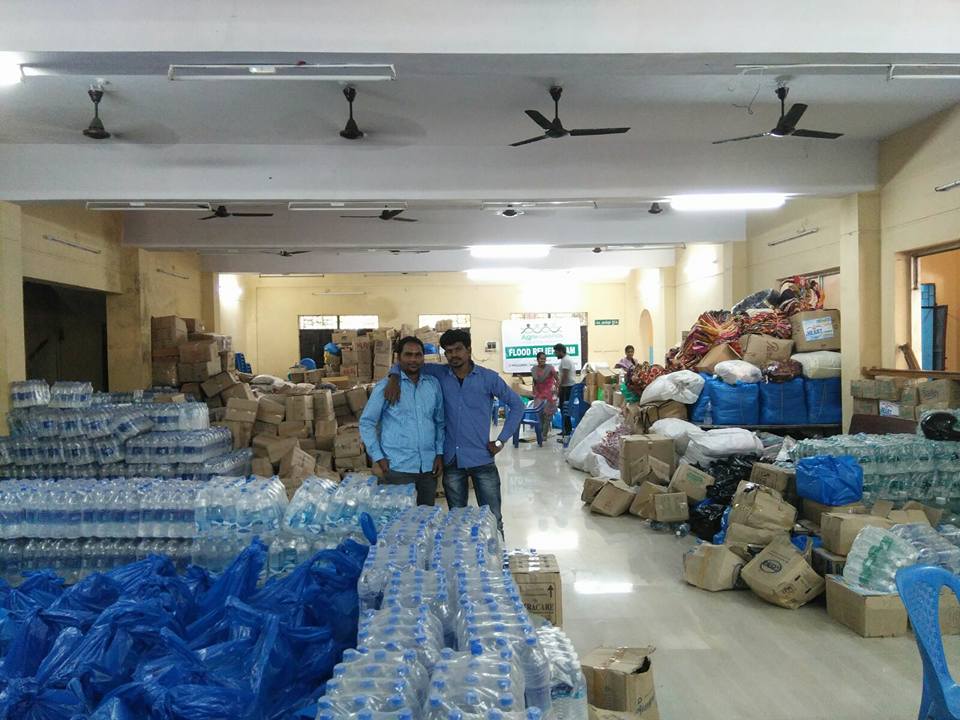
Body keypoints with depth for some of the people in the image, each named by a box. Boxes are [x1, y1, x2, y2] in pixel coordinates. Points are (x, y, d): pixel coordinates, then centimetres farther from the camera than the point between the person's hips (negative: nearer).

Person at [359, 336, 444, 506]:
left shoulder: (433, 384, 8)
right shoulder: (386, 386, -4)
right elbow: (366, 423, -1)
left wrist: (440, 453, 7)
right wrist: (378, 457, -6)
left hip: (429, 466, 4)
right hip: (398, 467, -4)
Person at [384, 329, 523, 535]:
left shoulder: (488, 377, -4)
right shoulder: (440, 374, 2)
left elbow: (516, 404, 2)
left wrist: (501, 440, -2)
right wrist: (394, 377, -14)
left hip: (482, 459, -2)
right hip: (452, 460, 3)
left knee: (492, 520, 3)